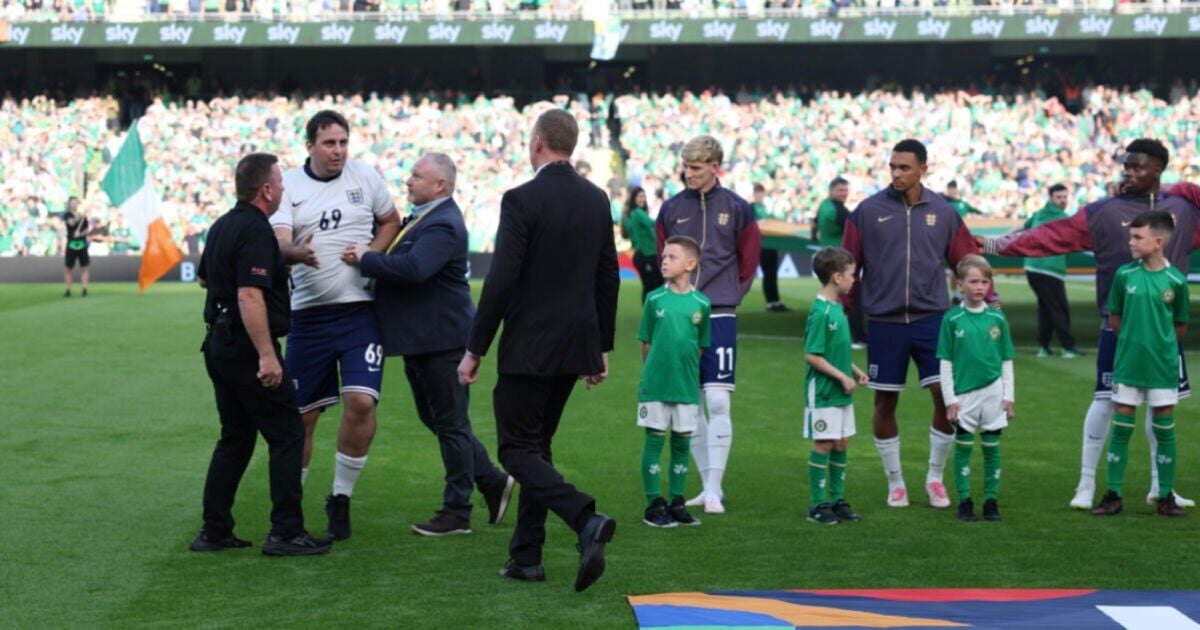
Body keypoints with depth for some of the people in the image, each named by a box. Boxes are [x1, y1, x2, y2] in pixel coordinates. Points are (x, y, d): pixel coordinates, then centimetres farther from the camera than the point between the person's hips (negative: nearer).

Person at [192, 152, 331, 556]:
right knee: (287, 435, -3)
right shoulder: (256, 231, -17)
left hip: (219, 344, 10)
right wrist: (267, 356, -28)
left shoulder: (222, 226, 12)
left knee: (236, 436, 15)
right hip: (247, 348, -9)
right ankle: (286, 533, -4)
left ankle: (214, 531, 14)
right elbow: (249, 297, -26)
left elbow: (204, 279, 28)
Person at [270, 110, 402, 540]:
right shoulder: (289, 185, 1)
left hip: (360, 311, 0)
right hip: (309, 315, 0)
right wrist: (297, 254, -35)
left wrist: (370, 254, -2)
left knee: (361, 402, -15)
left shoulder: (365, 177, 4)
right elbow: (279, 243, -12)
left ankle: (341, 498, 3)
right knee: (302, 414, 5)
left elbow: (391, 222, 17)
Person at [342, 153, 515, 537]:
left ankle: (456, 512, 8)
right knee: (434, 418, 17)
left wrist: (366, 259, -23)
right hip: (419, 339, 11)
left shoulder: (443, 225, -20)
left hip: (441, 338, -11)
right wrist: (367, 257, 2)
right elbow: (398, 260, 20)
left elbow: (413, 269, -33)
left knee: (450, 422, -1)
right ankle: (492, 481, 27)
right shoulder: (420, 218, 14)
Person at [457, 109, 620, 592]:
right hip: (577, 345, 7)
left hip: (530, 348, -7)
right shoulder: (597, 199, 7)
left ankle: (585, 519, -22)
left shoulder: (522, 200, -13)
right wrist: (603, 346, 20)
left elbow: (501, 281, -16)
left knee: (518, 450, -1)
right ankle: (526, 556, 17)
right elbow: (608, 278, 12)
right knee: (536, 445, 16)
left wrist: (474, 350, -9)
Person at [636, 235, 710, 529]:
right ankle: (654, 505, 9)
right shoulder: (655, 299, -1)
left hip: (687, 386, 1)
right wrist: (652, 373, 3)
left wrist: (687, 372, 5)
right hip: (655, 384, -1)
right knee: (654, 440, 2)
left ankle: (676, 503, 19)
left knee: (682, 442, 8)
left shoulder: (701, 304, 0)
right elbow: (646, 343, 5)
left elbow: (701, 346, 8)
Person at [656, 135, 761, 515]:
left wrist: (728, 296, 5)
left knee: (717, 401, -9)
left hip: (719, 316, -3)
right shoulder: (672, 209, 5)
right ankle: (708, 486, 16)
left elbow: (749, 259, 7)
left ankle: (714, 491, -7)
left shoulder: (736, 208, 0)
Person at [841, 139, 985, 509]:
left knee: (947, 396, -6)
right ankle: (895, 482, 20)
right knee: (885, 402, 5)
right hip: (884, 321, 0)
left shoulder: (942, 212, 4)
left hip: (931, 317, 1)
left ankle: (935, 476, 13)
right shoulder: (868, 211, 0)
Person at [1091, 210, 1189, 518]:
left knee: (1164, 431, 6)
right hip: (1128, 364, 1)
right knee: (1121, 429, 4)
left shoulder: (1176, 280, -7)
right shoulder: (1125, 274, -3)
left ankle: (1166, 497, 15)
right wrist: (1134, 340, 5)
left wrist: (1160, 343, 6)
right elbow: (1114, 319, 7)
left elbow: (1181, 327, 5)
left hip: (1163, 368, -1)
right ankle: (1113, 496, 11)